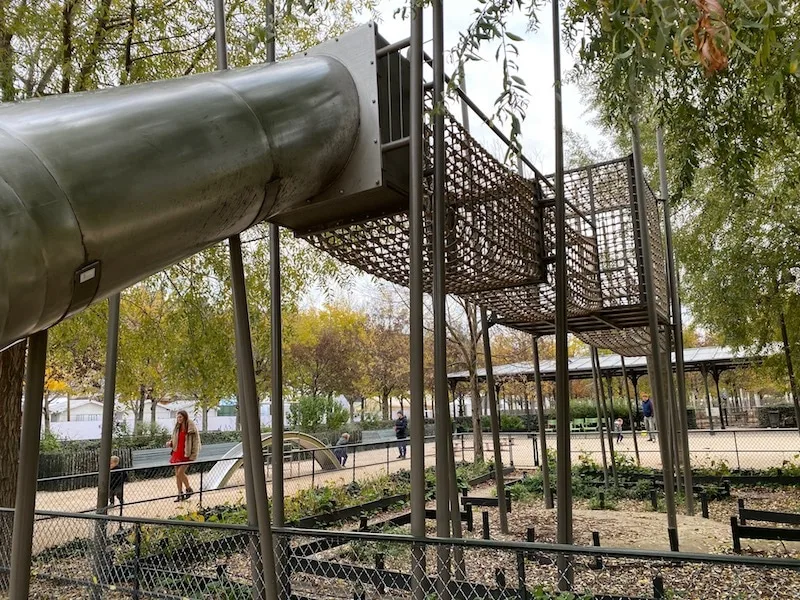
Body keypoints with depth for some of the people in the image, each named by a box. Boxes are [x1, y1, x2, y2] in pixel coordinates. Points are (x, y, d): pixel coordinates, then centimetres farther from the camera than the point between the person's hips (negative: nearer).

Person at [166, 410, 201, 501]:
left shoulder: (192, 428, -12)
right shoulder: (177, 427, 6)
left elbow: (196, 442, -11)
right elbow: (174, 439, 20)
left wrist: (193, 456, -14)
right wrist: (170, 443, -4)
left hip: (186, 454, -6)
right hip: (177, 453, 6)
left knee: (180, 473, -12)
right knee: (177, 474, 8)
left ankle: (189, 489, 10)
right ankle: (180, 494, 20)